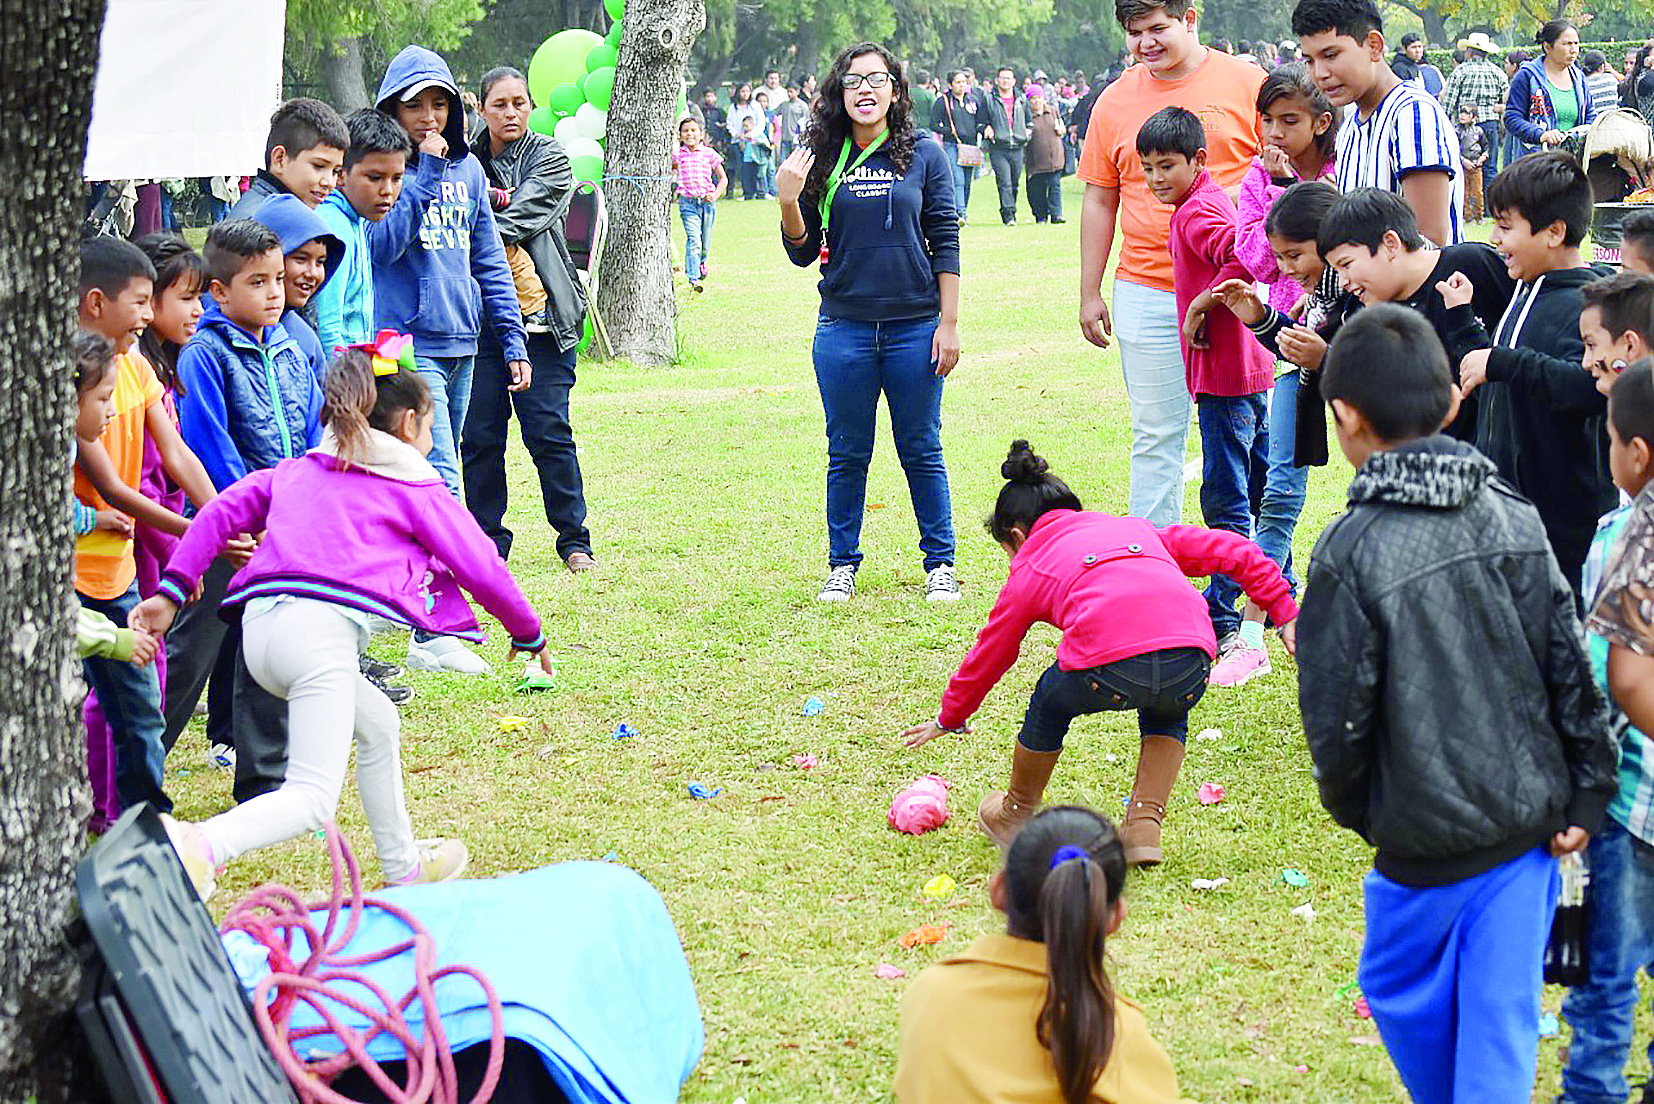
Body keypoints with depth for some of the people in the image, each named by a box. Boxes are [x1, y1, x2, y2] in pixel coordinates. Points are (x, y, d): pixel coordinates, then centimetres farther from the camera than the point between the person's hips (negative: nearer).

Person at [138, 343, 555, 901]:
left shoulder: (297, 470, 28)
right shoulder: (416, 487, 15)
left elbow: (222, 510, 18)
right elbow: (481, 567, 16)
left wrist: (172, 590, 16)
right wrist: (528, 633, 31)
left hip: (260, 624, 7)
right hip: (321, 628, -7)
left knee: (376, 720, 30)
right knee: (312, 797, -13)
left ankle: (403, 866, 40)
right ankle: (199, 846, -39)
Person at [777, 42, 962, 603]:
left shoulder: (924, 156, 1)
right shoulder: (822, 160, 3)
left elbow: (945, 243, 1)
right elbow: (803, 252, 5)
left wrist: (949, 323, -2)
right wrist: (789, 201, -12)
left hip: (914, 327, -1)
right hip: (844, 329, 1)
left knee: (921, 451, 6)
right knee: (847, 453, 9)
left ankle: (940, 564, 17)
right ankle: (842, 564, 21)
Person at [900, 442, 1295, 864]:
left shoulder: (1029, 570, 28)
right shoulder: (1138, 528, 36)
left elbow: (990, 654, 39)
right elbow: (1230, 549, 30)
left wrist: (950, 718, 54)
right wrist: (1286, 615, 33)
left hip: (1108, 669, -3)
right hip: (1190, 670, 3)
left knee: (1052, 701, 31)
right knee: (1166, 714, 38)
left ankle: (1017, 815, 47)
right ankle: (1144, 827, 23)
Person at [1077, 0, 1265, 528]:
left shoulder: (1247, 83, 0)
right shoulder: (1115, 101, 7)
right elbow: (1099, 201, 13)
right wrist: (1090, 293, 11)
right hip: (1145, 293, 2)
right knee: (1156, 435, 4)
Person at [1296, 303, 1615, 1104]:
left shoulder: (1352, 552, -18)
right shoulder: (1514, 518, -2)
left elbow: (1337, 715, -12)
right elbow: (1572, 669, 1)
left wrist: (1354, 811, 7)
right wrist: (1586, 797, 9)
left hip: (1428, 836, -4)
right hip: (1531, 823, 4)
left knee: (1404, 995, 22)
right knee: (1503, 1021, 9)